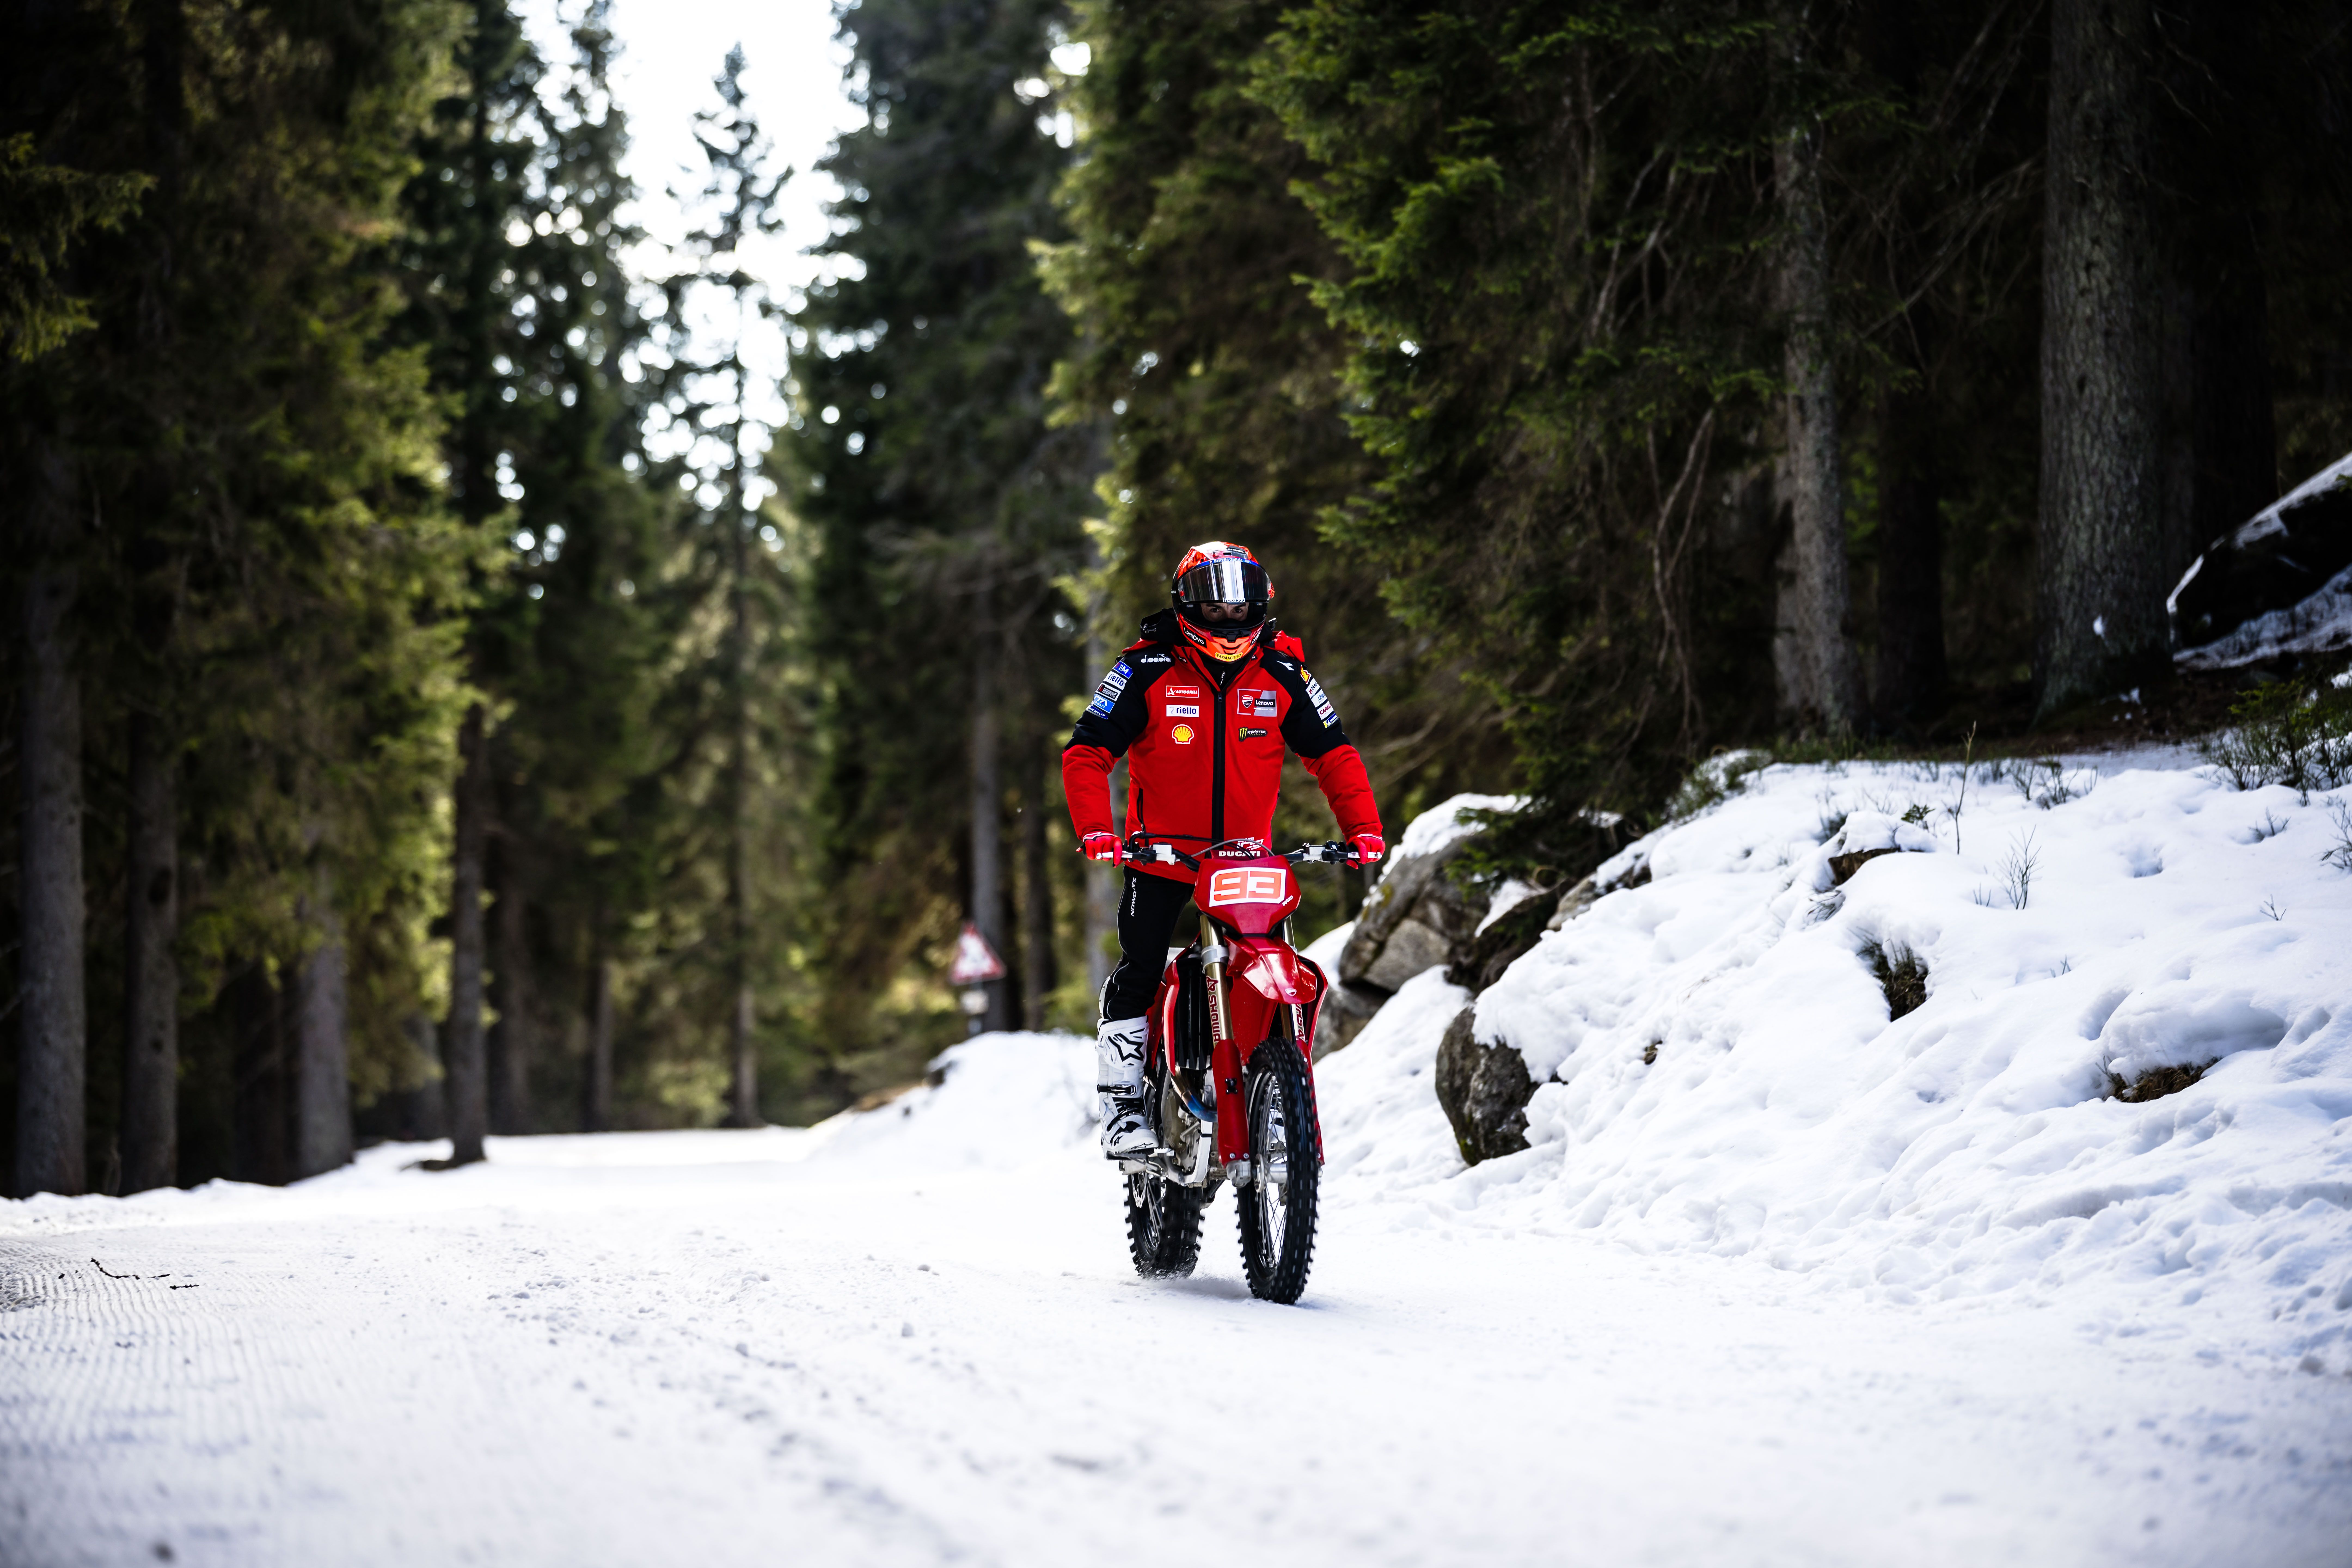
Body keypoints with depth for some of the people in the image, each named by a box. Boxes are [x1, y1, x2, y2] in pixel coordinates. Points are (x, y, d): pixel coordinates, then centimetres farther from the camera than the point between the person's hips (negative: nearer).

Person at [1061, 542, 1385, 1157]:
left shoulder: (1283, 672, 2)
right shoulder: (1147, 669, -6)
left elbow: (1332, 753, 7)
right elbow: (1087, 751, -7)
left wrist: (1362, 827, -7)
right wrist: (1095, 829, -22)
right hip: (1161, 853, -2)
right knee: (1138, 974, -8)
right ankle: (1123, 1109, -4)